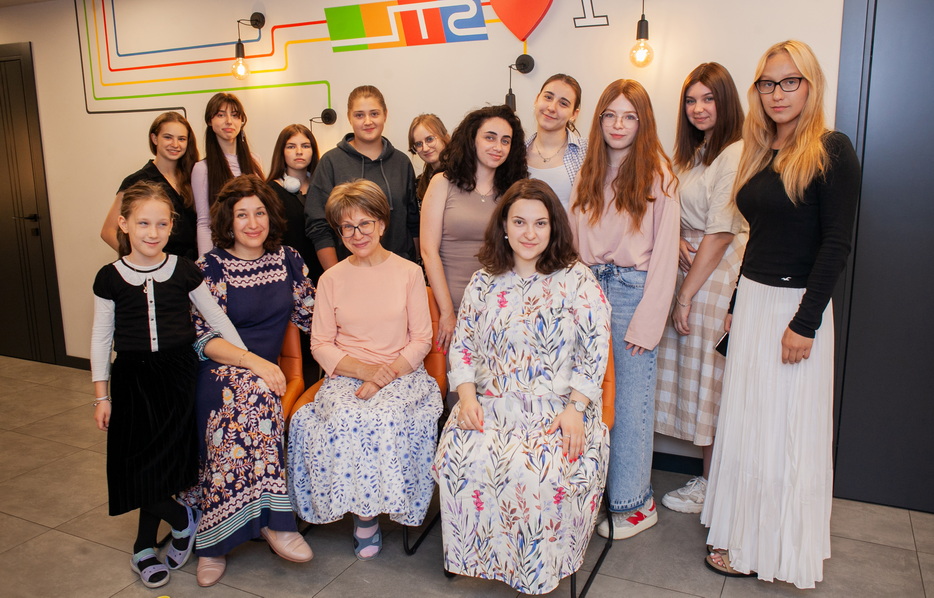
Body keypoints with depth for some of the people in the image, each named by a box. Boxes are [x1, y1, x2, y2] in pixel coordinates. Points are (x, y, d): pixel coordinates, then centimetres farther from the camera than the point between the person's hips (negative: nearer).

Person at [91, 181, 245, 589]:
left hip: (178, 376, 0)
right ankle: (185, 520, 25)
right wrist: (101, 395, 3)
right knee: (139, 467, 0)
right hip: (133, 379, 1)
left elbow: (217, 318, 4)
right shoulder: (110, 278, -2)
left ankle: (144, 550, 23)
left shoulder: (184, 271, -2)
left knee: (166, 462, 1)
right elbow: (101, 337, 3)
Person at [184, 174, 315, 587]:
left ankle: (215, 541, -16)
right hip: (219, 372, -3)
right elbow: (204, 338, -9)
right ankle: (274, 521, -27)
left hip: (266, 370, 3)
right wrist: (253, 362, -24)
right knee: (249, 388, -35)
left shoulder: (288, 259, 10)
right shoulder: (211, 267, -1)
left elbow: (311, 316, 16)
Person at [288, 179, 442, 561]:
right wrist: (363, 369, -12)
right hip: (345, 376, 1)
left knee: (386, 416, -32)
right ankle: (364, 513, -11)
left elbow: (421, 341, 2)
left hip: (401, 374, -1)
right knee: (346, 419, -30)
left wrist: (387, 374, -15)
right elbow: (320, 344, 5)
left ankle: (370, 510, -9)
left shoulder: (409, 273, 5)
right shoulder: (331, 279, 9)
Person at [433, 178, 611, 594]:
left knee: (536, 469, -30)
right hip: (490, 404, 3)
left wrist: (575, 409, -14)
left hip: (556, 407, -3)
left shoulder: (577, 281, 1)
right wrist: (467, 397, -4)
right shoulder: (484, 283, 11)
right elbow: (462, 343, 11)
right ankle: (477, 557, -1)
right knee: (462, 456, -26)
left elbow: (594, 351, -3)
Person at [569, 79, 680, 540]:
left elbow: (665, 255, -7)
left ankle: (633, 502, 16)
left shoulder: (658, 176, -4)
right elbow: (575, 243, 11)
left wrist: (646, 323, -11)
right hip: (589, 289, 5)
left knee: (631, 403, 1)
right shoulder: (587, 174, 12)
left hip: (633, 290, -4)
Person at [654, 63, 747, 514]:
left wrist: (686, 295, -14)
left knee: (709, 374, 0)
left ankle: (711, 486, 16)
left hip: (719, 274, -9)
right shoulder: (693, 153, 16)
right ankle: (709, 476, 24)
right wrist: (677, 241, -4)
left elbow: (721, 233, -17)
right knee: (691, 371, 11)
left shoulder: (735, 154, -13)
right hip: (689, 266, 9)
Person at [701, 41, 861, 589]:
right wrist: (737, 304, 14)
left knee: (788, 431, 4)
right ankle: (744, 540, 28)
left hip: (797, 305, -7)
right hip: (752, 299, 7)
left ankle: (787, 553, 22)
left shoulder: (831, 150, -10)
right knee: (744, 424, 12)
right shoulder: (759, 153, 11)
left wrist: (805, 323, -18)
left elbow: (837, 243, -15)